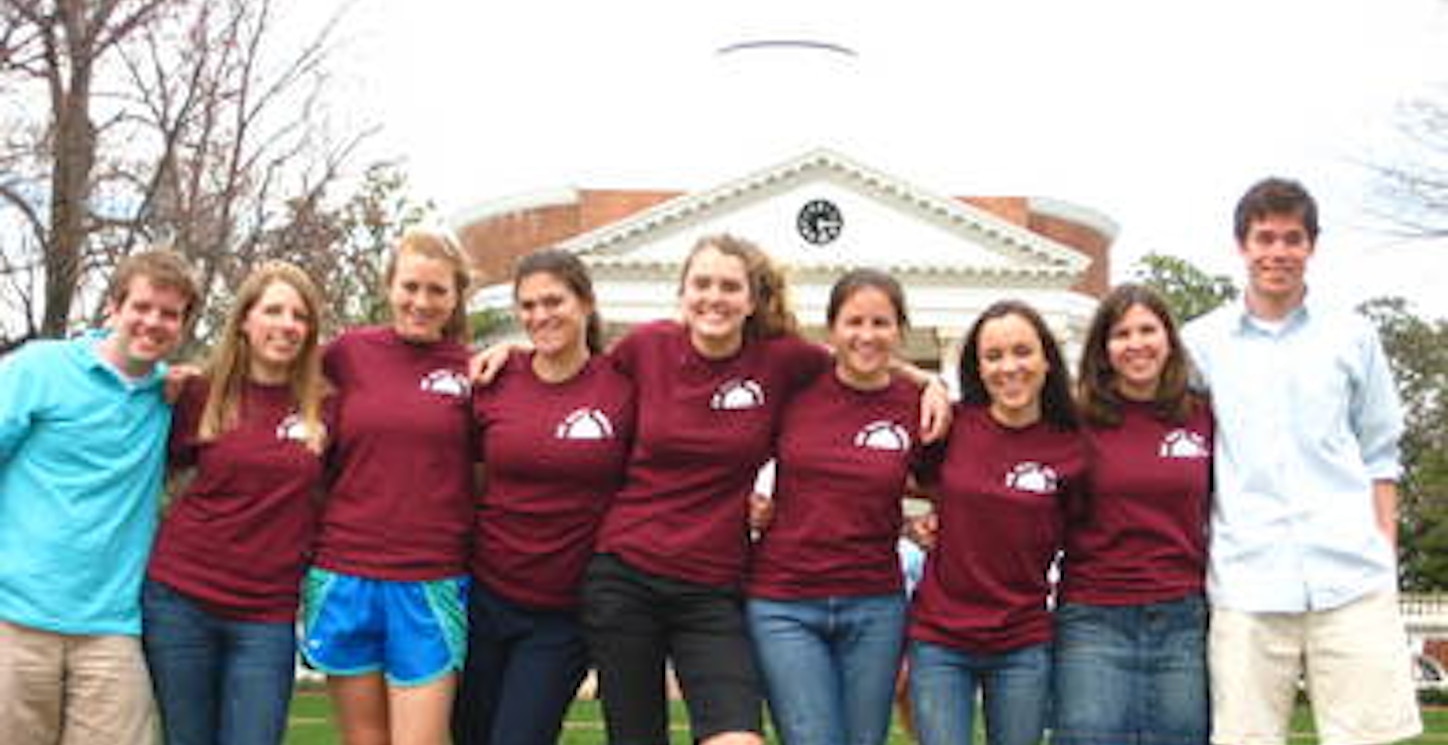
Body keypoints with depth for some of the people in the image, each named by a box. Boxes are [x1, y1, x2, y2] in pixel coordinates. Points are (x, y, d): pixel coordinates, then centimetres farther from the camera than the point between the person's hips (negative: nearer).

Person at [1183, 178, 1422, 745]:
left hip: (1353, 584, 1)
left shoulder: (1353, 336, 12)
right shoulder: (1201, 343, 9)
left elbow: (1379, 457, 14)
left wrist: (1387, 560, 7)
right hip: (1246, 587, 0)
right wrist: (1194, 563, 4)